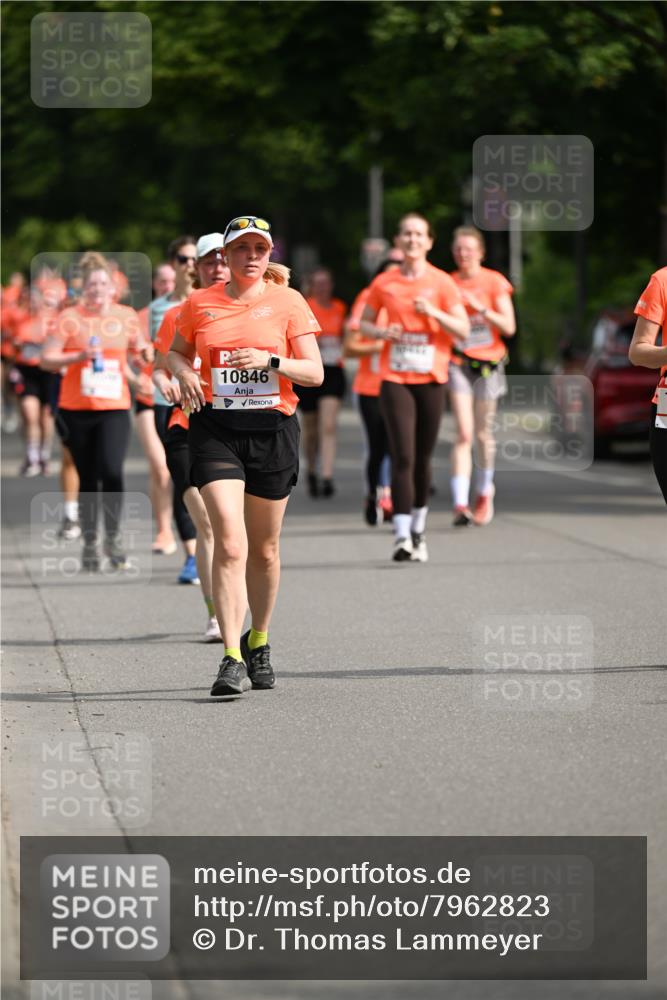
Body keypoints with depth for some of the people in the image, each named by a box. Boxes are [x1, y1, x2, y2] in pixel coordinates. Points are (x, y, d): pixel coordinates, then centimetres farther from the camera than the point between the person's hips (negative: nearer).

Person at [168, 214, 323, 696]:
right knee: (229, 543, -15)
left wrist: (271, 361, -18)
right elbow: (176, 352, 22)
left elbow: (315, 372, -1)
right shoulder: (200, 304, 6)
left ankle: (259, 642, 34)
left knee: (264, 549, 11)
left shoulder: (288, 302, 2)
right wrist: (184, 373, 0)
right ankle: (232, 659, -16)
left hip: (273, 429, 1)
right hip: (215, 430, -1)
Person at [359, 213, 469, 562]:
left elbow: (463, 330, -1)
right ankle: (402, 536, -17)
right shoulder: (384, 283, 4)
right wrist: (382, 332, -5)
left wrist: (433, 312, -16)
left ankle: (418, 530, 25)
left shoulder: (441, 283, 1)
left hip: (430, 378, 1)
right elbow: (363, 322, 16)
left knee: (423, 457, 9)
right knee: (402, 456, -12)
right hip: (394, 378, -1)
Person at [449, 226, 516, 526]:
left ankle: (485, 491, 33)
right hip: (458, 363, 0)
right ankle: (460, 504, -18)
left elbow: (509, 327, -7)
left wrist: (480, 307, -17)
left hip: (488, 363, 0)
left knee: (483, 434, 9)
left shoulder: (494, 282, -2)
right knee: (463, 434, -12)